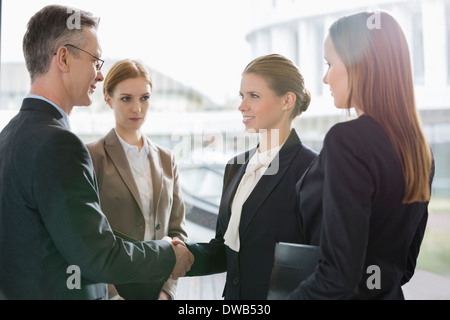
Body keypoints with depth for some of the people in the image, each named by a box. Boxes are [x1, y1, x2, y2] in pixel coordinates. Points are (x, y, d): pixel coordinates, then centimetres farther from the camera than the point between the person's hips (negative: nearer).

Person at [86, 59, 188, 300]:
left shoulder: (166, 160, 7)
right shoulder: (91, 156, -8)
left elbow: (177, 230, 6)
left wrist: (166, 289, -5)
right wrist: (115, 294, -16)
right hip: (110, 291, -4)